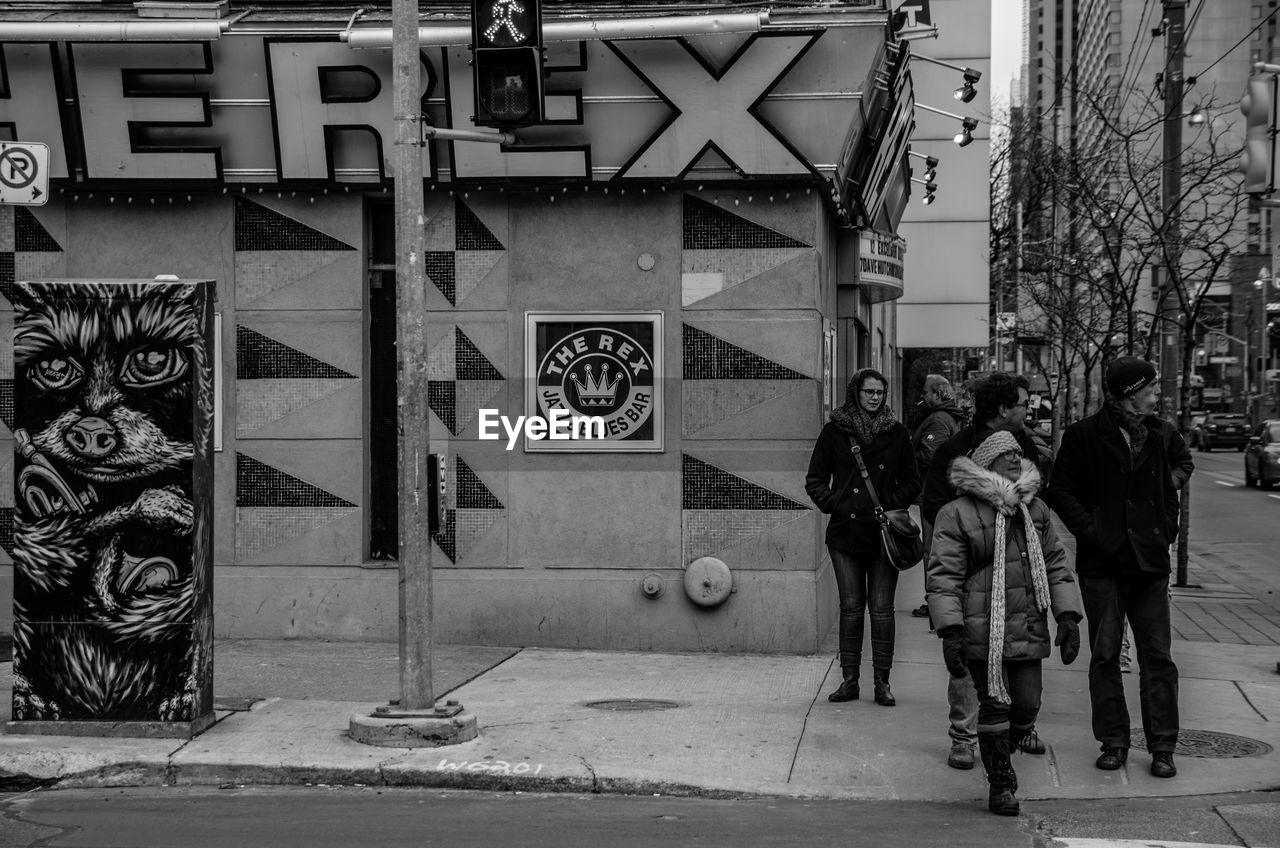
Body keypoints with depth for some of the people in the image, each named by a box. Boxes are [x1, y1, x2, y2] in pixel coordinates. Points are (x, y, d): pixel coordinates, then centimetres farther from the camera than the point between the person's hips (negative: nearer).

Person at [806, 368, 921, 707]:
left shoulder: (896, 432, 6)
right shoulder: (834, 431, 4)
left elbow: (912, 482, 12)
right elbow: (815, 479, 8)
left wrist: (893, 504, -3)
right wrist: (833, 504, -6)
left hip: (884, 532, 0)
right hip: (845, 531, 0)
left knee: (882, 608, -1)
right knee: (851, 606, 4)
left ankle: (882, 681, 5)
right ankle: (850, 679, 9)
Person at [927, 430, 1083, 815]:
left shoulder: (1035, 510, 13)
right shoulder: (957, 514, -4)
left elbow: (1056, 564, 18)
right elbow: (943, 576, -7)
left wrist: (1068, 617, 9)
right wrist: (950, 631, -14)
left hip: (1028, 631, 5)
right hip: (982, 630, -5)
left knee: (1027, 705, 2)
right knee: (994, 705, -2)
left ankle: (1000, 756, 31)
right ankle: (1000, 785, 13)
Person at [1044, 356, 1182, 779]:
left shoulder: (1152, 436, 13)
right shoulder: (1083, 435, -4)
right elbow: (1060, 491, -5)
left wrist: (1166, 531, 8)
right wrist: (1091, 532, -13)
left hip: (1150, 562, 4)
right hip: (1103, 563, -4)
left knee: (1157, 656, 1)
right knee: (1105, 655, 3)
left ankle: (1162, 747, 5)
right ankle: (1113, 741, 13)